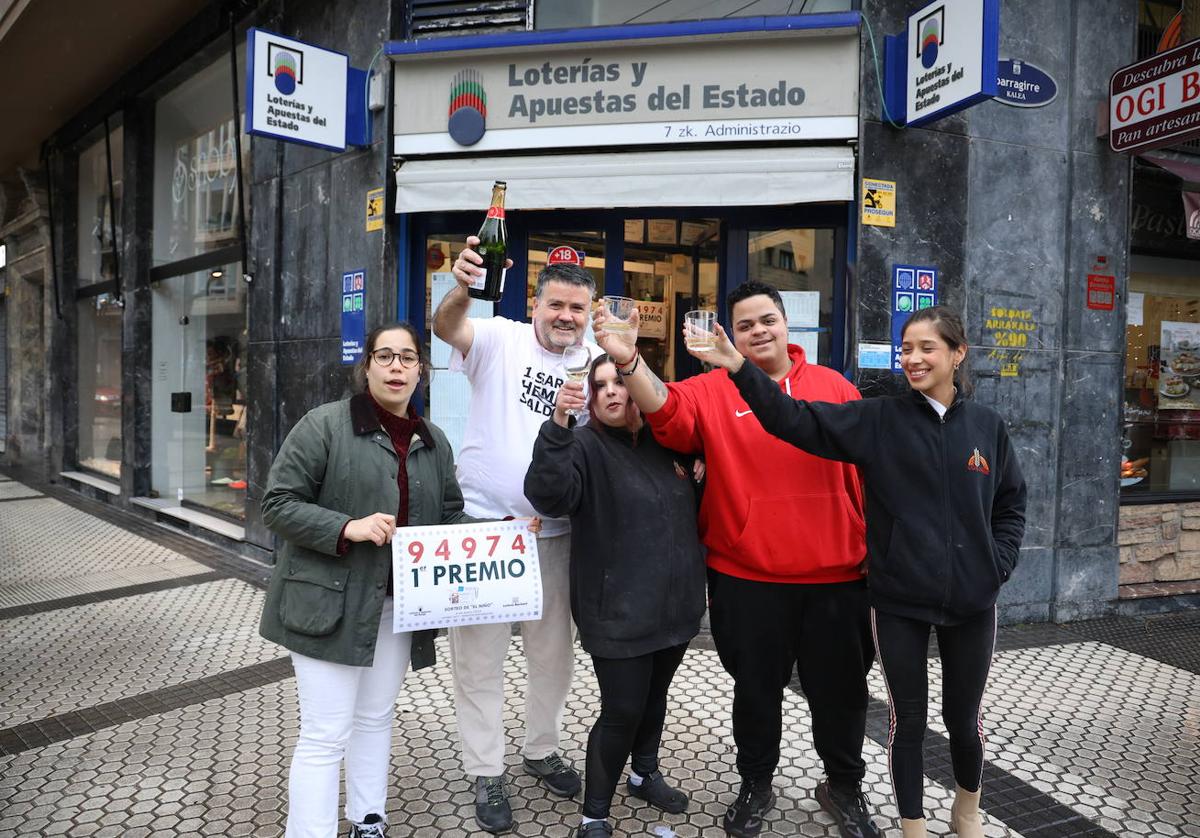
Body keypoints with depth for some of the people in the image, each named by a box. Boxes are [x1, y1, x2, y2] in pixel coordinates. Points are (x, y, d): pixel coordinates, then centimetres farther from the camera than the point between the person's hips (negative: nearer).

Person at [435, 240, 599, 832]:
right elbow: (447, 328, -26)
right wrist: (461, 289, -48)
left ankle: (542, 749, 40)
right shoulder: (501, 340, -7)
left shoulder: (597, 364, 4)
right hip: (483, 523, -3)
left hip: (553, 533, 4)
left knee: (553, 650, 18)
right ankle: (486, 773, 25)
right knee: (480, 655, 7)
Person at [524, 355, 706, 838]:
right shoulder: (586, 446, -11)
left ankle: (645, 774, 46)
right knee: (621, 711, -3)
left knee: (655, 696, 22)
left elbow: (689, 510, 21)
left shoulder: (667, 441, 6)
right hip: (619, 611, -6)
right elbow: (549, 496, -31)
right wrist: (558, 425, -40)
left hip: (675, 603, 6)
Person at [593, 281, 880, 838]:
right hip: (748, 578, -1)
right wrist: (629, 360, -40)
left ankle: (844, 786, 41)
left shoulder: (835, 388, 4)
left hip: (835, 575, 2)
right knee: (756, 690, 15)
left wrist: (874, 550, 8)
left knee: (840, 688, 16)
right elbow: (667, 411, -22)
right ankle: (755, 786, 39)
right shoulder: (712, 391, -2)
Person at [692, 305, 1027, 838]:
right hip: (898, 600, -2)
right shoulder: (878, 420, -6)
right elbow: (796, 420, -16)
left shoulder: (987, 426, 2)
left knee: (964, 717, 17)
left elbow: (1011, 503, 12)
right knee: (908, 718, 10)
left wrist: (998, 564, 0)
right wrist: (741, 370, -27)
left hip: (971, 601, 2)